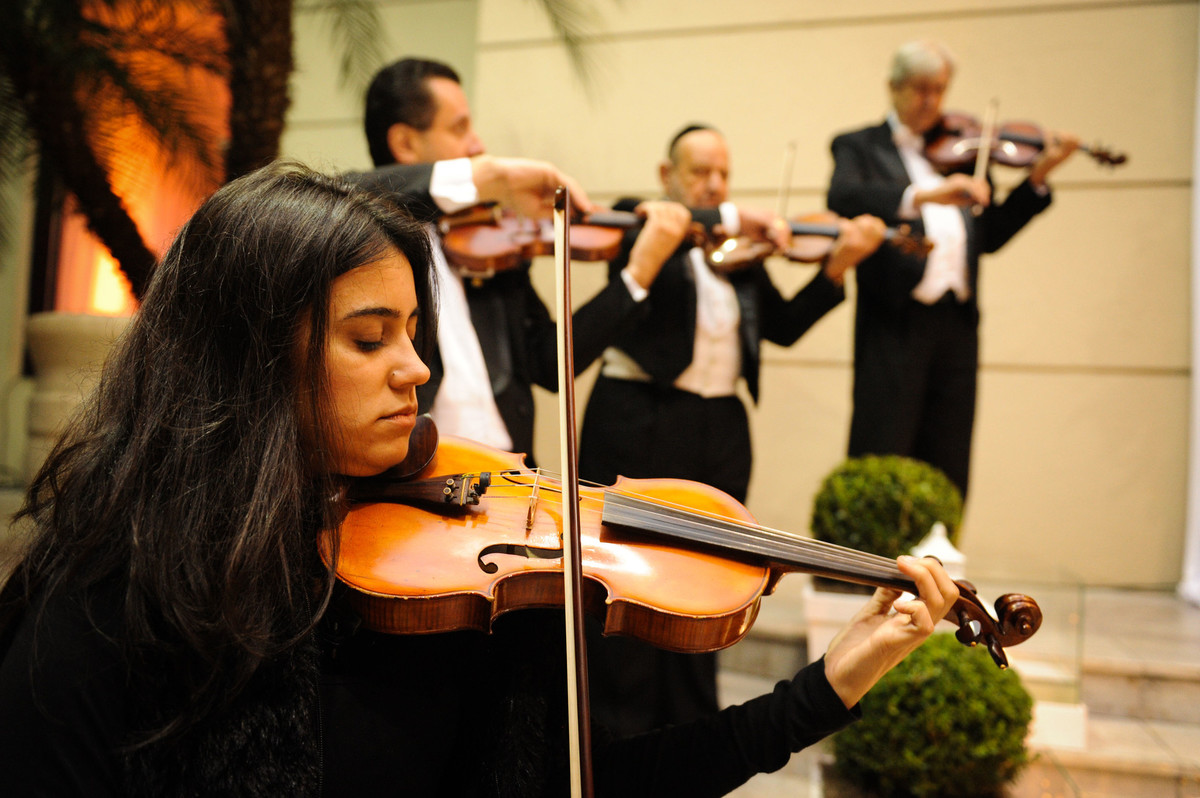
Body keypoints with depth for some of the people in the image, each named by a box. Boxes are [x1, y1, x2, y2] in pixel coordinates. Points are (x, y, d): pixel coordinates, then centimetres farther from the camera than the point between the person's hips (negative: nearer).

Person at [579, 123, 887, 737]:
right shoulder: (638, 226, 2)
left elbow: (784, 326, 9)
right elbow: (652, 246, -23)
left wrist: (836, 267, -2)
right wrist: (738, 219, -24)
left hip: (720, 432, 5)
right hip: (638, 426, -5)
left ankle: (690, 723, 26)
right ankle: (618, 727, 16)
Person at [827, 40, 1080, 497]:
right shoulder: (859, 146, 8)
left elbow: (990, 235, 13)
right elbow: (842, 197, -15)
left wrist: (1038, 177, 3)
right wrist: (923, 195, -28)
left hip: (957, 323, 4)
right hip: (895, 323, -4)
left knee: (947, 474, 6)